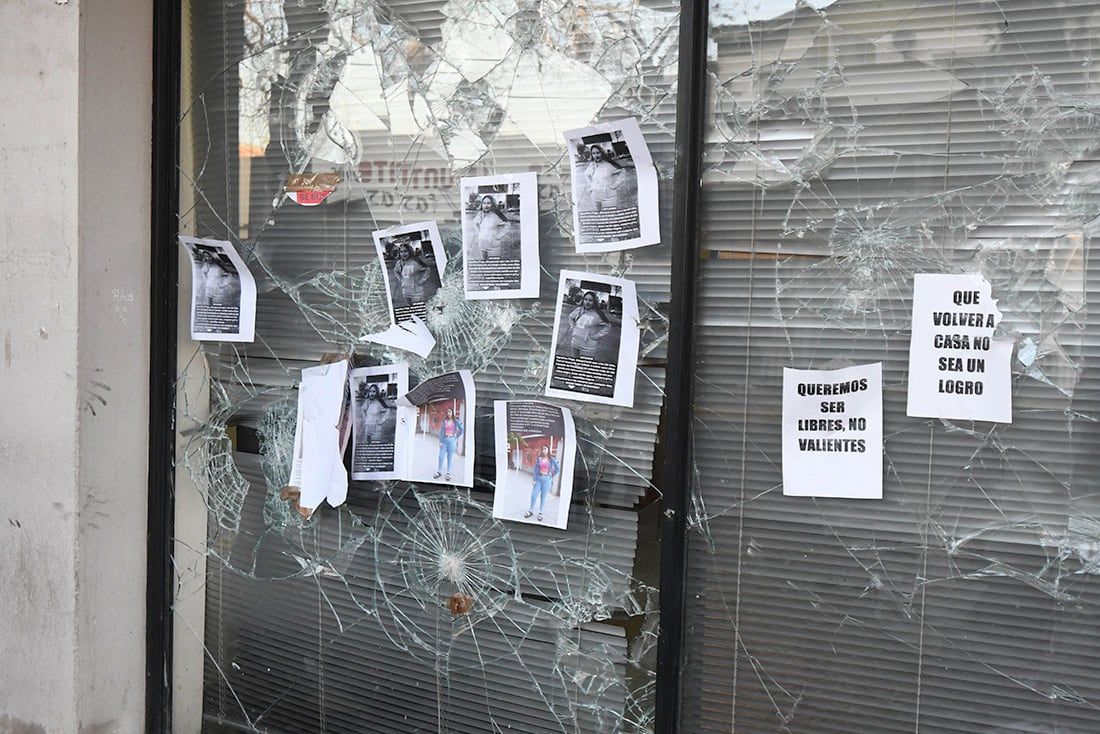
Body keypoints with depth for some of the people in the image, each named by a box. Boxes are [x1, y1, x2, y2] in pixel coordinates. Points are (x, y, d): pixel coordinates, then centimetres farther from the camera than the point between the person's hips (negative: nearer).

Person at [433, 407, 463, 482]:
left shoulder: (456, 421, 0)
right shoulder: (444, 421, 1)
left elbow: (461, 429, 8)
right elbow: (441, 431, 1)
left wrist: (457, 437, 6)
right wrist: (440, 441, -4)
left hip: (452, 440, -1)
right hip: (444, 440, 1)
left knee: (450, 457, 4)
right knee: (441, 456, 3)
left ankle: (448, 473, 13)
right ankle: (439, 471, 17)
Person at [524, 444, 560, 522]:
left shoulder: (552, 460, -4)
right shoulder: (539, 459, -1)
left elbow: (558, 468, 7)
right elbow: (535, 469, 0)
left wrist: (552, 476, 3)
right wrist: (534, 480, -5)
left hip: (547, 479, -1)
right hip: (539, 478, 1)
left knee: (543, 496, 5)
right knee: (534, 495, 3)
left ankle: (540, 513, 16)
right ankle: (531, 510, 19)